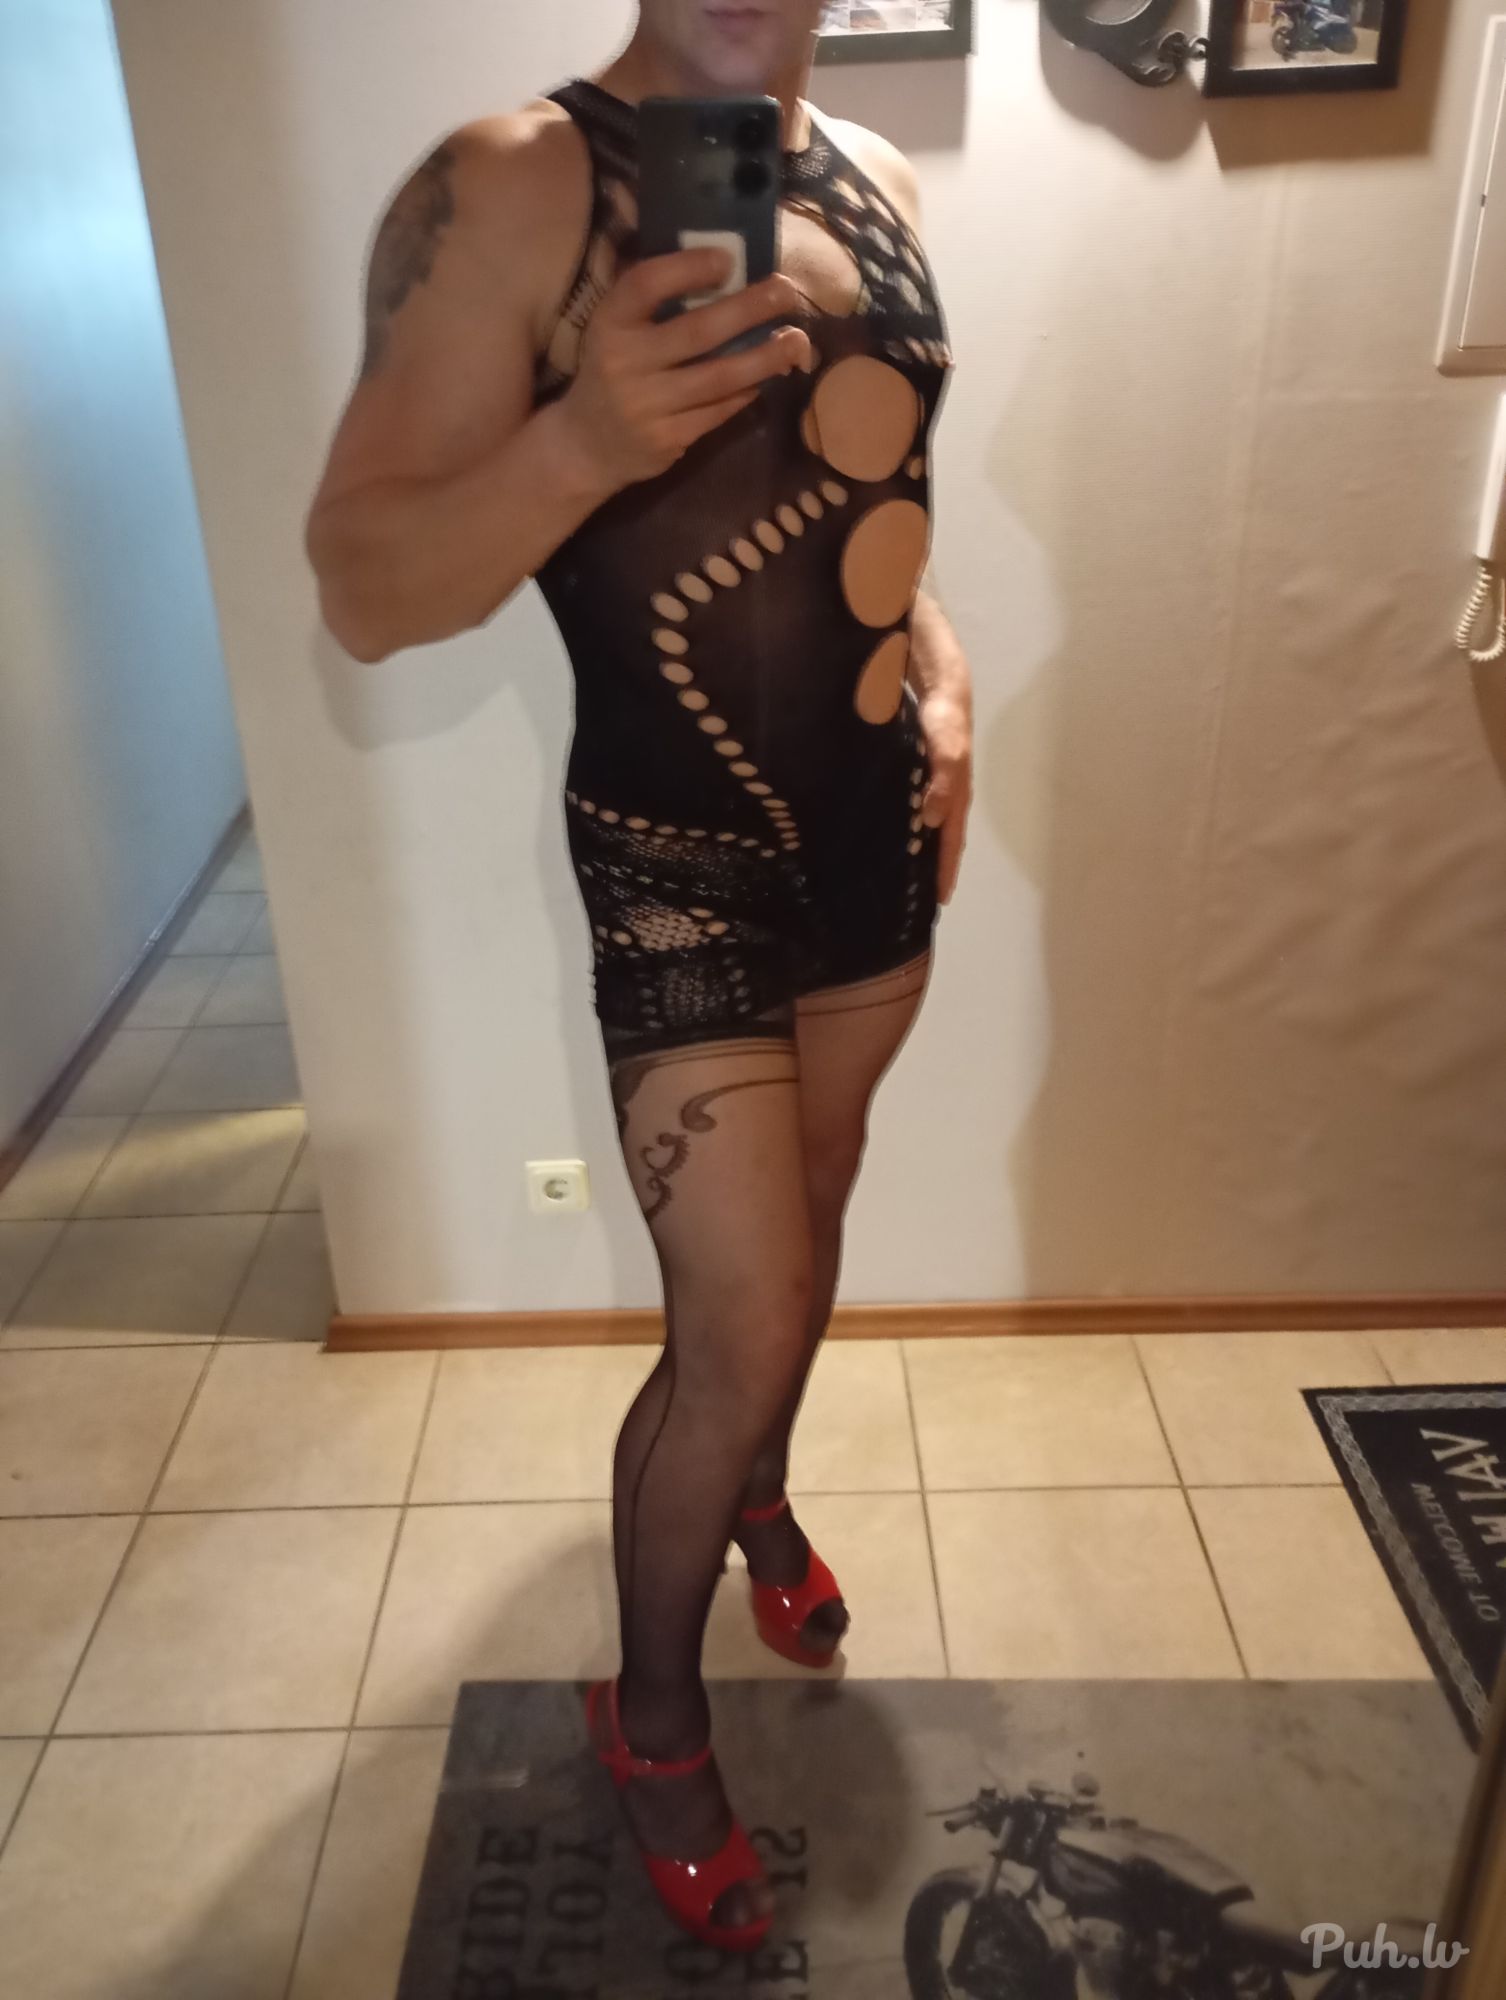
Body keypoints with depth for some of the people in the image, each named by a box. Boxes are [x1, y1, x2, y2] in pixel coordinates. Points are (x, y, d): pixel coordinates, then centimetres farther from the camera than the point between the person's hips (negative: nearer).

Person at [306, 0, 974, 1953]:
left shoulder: (874, 177, 7)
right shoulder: (508, 189, -14)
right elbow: (361, 589, -18)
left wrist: (942, 672, 5)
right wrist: (585, 437, -34)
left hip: (879, 830, 7)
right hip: (680, 866, -6)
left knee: (804, 1214, 22)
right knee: (741, 1329, -2)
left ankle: (759, 1490, 52)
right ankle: (652, 1716, 26)